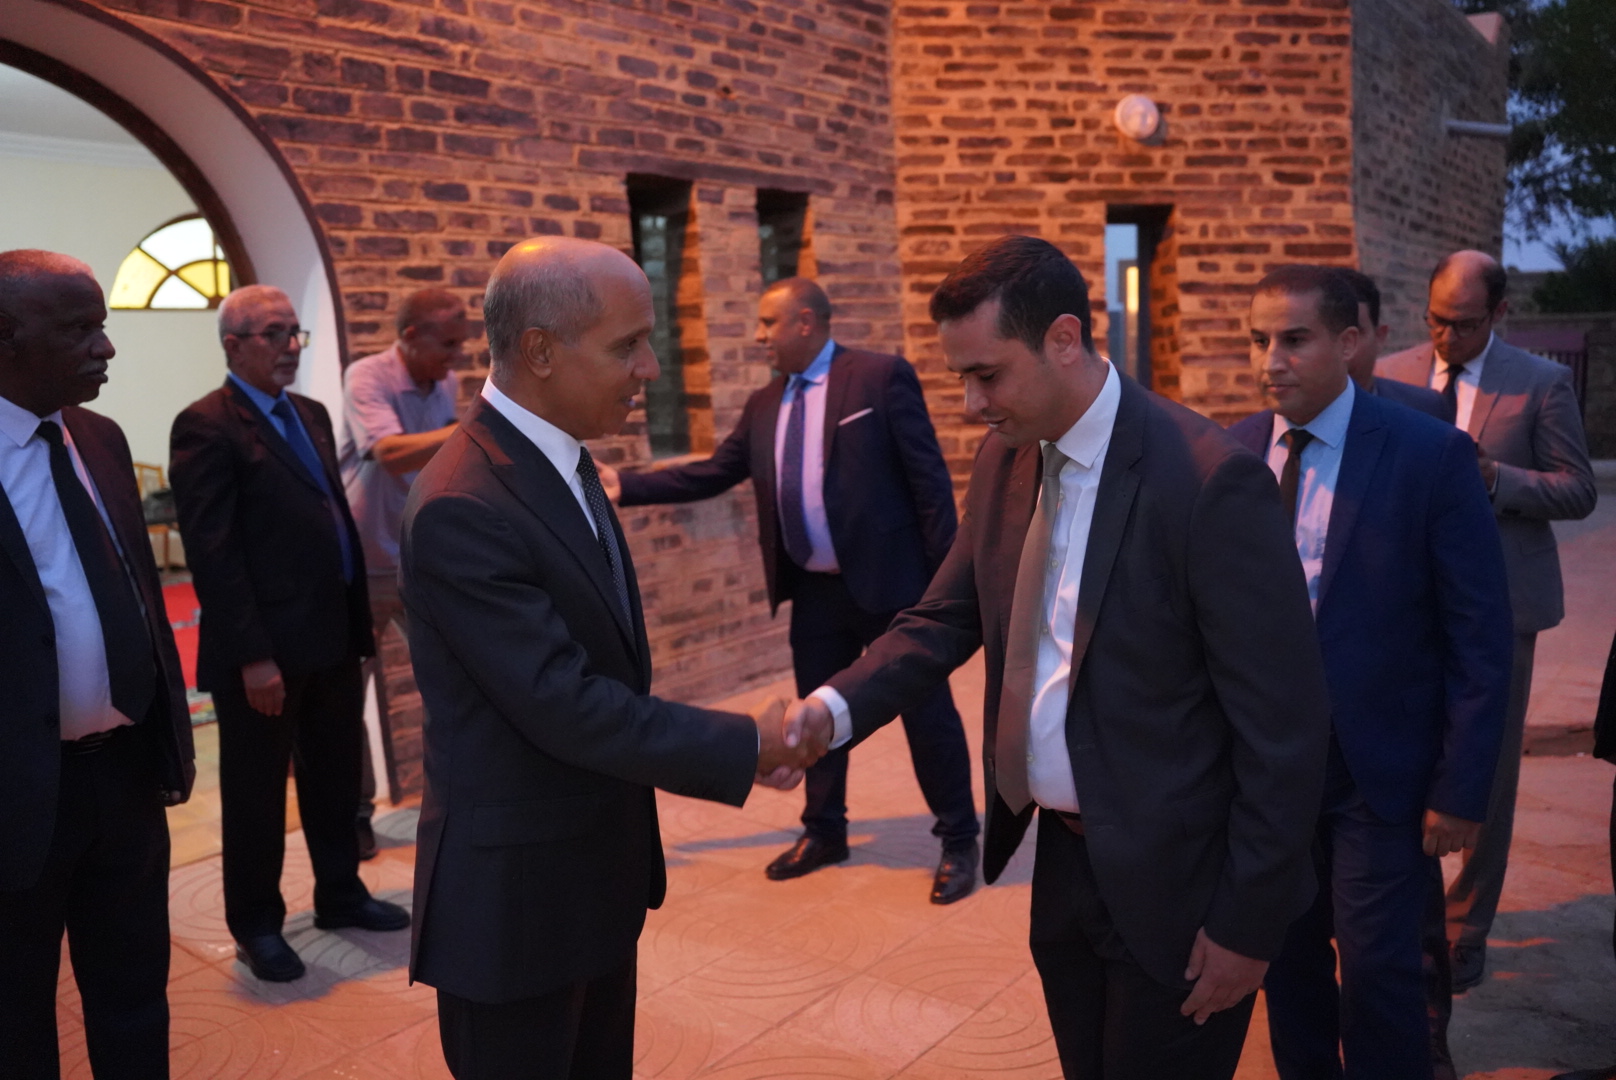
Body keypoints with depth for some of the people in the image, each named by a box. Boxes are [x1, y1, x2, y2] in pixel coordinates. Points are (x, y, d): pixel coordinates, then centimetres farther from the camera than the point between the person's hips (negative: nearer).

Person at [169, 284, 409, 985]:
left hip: (332, 637, 7)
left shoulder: (311, 415, 13)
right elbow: (212, 553, -16)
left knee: (336, 779, 19)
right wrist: (253, 656, -20)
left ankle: (340, 894, 36)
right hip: (264, 650, -7)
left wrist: (359, 616, 9)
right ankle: (256, 925, 26)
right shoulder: (206, 426, -11)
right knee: (257, 792, 10)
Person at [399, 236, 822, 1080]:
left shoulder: (561, 461, 3)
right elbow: (565, 705, -26)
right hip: (513, 896, -8)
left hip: (598, 873, 9)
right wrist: (748, 746, -19)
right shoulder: (462, 509, -26)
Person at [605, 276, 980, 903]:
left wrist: (947, 571, -14)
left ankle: (959, 840, 22)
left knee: (927, 711, 4)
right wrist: (624, 485, 5)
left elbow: (928, 476, -11)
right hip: (814, 591, 6)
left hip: (890, 580, -6)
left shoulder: (882, 376, -9)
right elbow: (712, 474, 12)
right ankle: (824, 832, 35)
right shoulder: (764, 405, 9)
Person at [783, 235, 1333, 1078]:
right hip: (1062, 856, 6)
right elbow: (946, 619, 4)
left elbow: (1284, 722, -18)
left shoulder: (1208, 479, -22)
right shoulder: (1005, 458, -1)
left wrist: (1248, 921, -13)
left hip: (1171, 881, -6)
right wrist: (839, 705, -14)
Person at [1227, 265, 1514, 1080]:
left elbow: (1480, 641, -10)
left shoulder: (1431, 455, -12)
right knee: (1287, 958, 16)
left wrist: (1462, 790, -11)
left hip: (1381, 768, -3)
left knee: (1376, 971, 4)